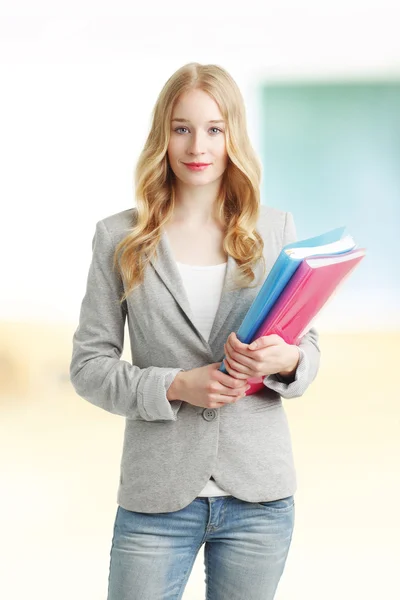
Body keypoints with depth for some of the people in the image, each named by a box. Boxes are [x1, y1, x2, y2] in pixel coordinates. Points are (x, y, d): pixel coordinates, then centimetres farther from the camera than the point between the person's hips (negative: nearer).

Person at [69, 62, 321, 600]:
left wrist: (285, 359, -15)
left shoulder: (276, 229, 5)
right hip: (156, 497, -1)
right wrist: (175, 386, -15)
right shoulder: (118, 237, 1)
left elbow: (309, 348, 9)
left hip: (259, 495, 2)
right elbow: (88, 365, 0)